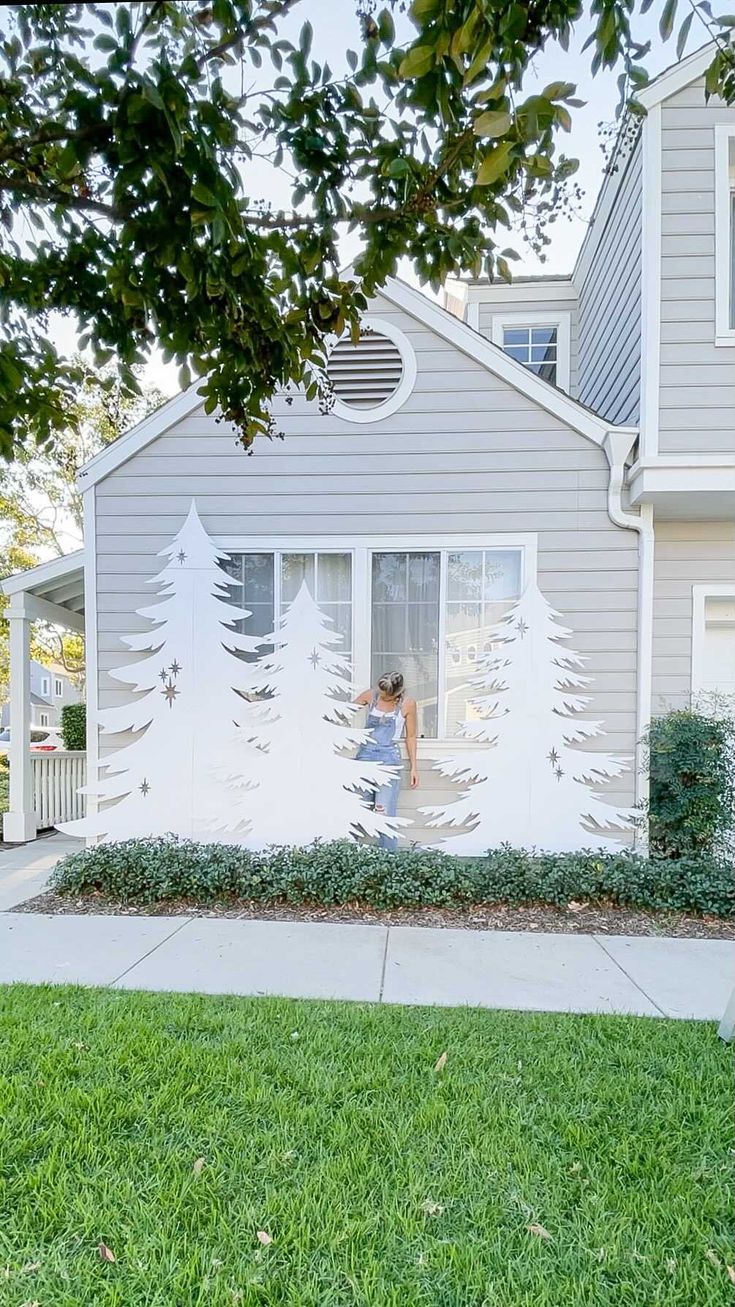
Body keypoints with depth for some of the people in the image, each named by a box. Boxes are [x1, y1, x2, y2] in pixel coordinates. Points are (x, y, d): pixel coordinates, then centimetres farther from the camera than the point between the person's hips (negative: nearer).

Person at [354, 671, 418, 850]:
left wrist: (414, 767, 6)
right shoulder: (370, 696, 2)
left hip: (389, 758, -2)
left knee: (385, 811, -7)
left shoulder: (407, 704, -3)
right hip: (365, 755, 3)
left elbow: (410, 737, 6)